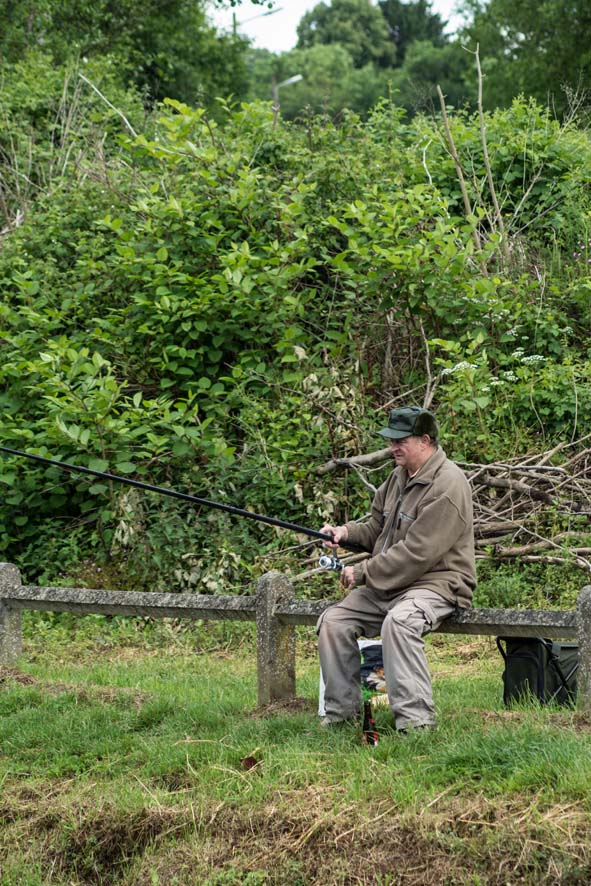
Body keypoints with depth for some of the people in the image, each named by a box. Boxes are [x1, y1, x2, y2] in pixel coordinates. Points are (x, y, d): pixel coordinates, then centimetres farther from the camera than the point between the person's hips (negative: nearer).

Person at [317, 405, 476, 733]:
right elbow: (376, 529, 22)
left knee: (398, 622, -37)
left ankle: (415, 718, -34)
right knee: (333, 621, -5)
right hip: (387, 584, 9)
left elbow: (417, 553, -22)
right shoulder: (399, 476, 12)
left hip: (435, 583, -9)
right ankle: (341, 711, 2)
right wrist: (346, 532, 0)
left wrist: (362, 573, -17)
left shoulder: (447, 485, -17)